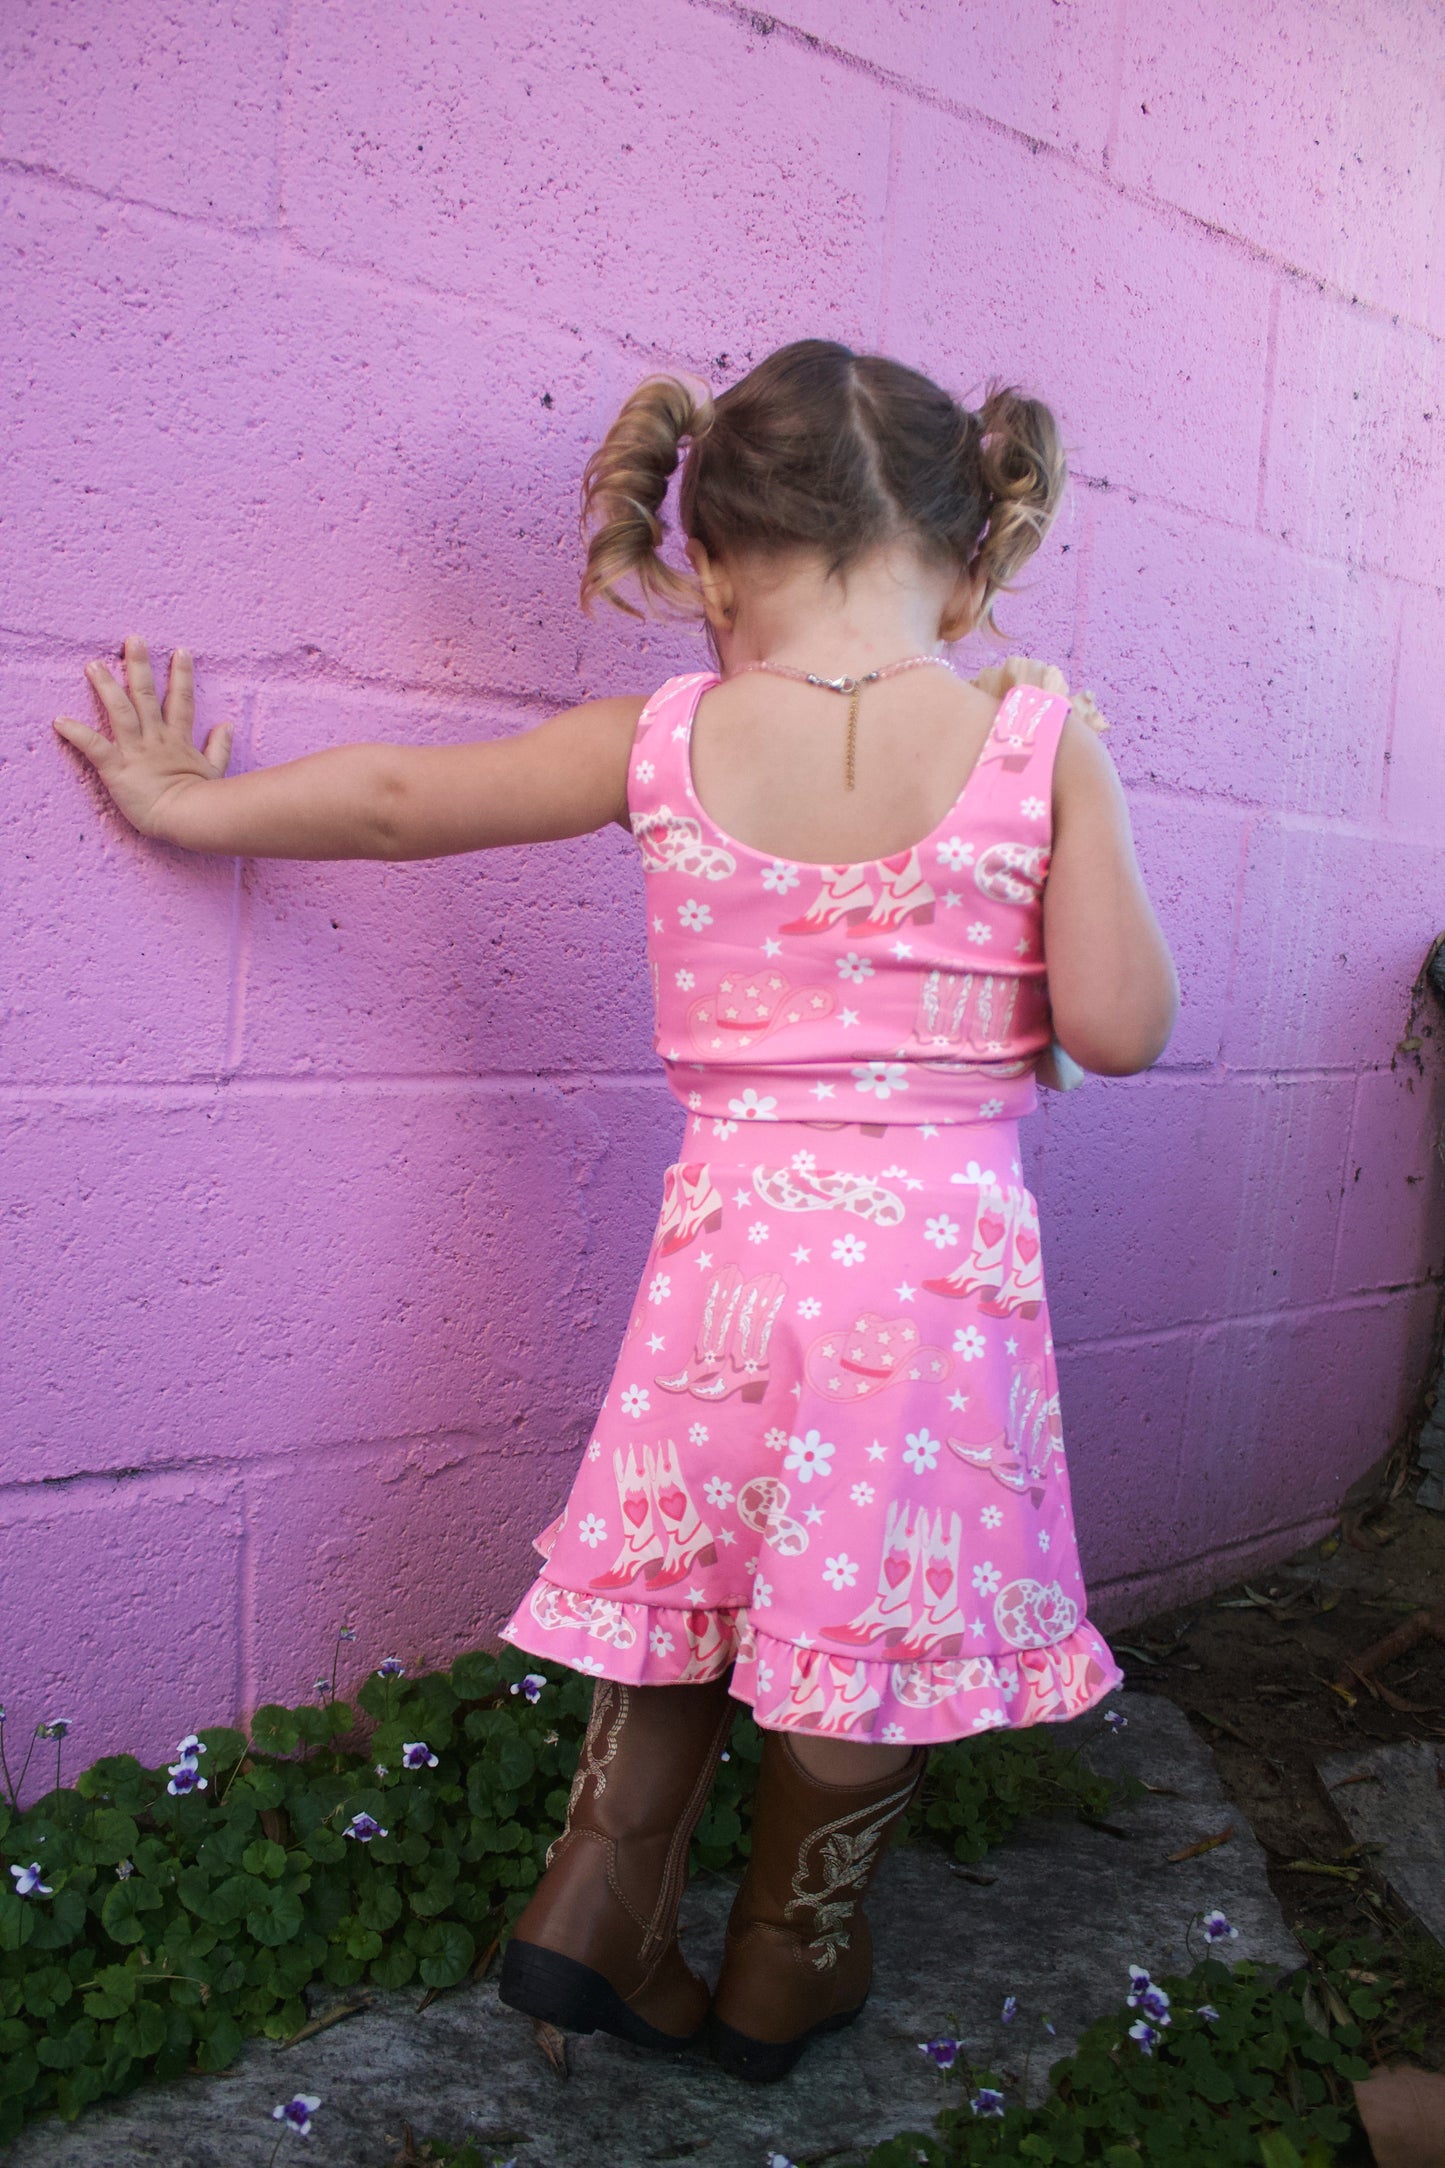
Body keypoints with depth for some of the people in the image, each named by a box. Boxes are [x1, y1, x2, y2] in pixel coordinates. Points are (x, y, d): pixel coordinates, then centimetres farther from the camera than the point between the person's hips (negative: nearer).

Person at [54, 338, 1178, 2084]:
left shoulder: (665, 743, -1)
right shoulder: (1040, 739, -7)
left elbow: (395, 798, 9)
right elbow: (1117, 1029, -7)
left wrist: (185, 798, 25)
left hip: (727, 1236, 2)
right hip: (939, 1253, -2)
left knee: (696, 1575, 24)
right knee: (880, 1632, 15)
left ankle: (592, 1911, 29)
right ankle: (782, 1977, 34)